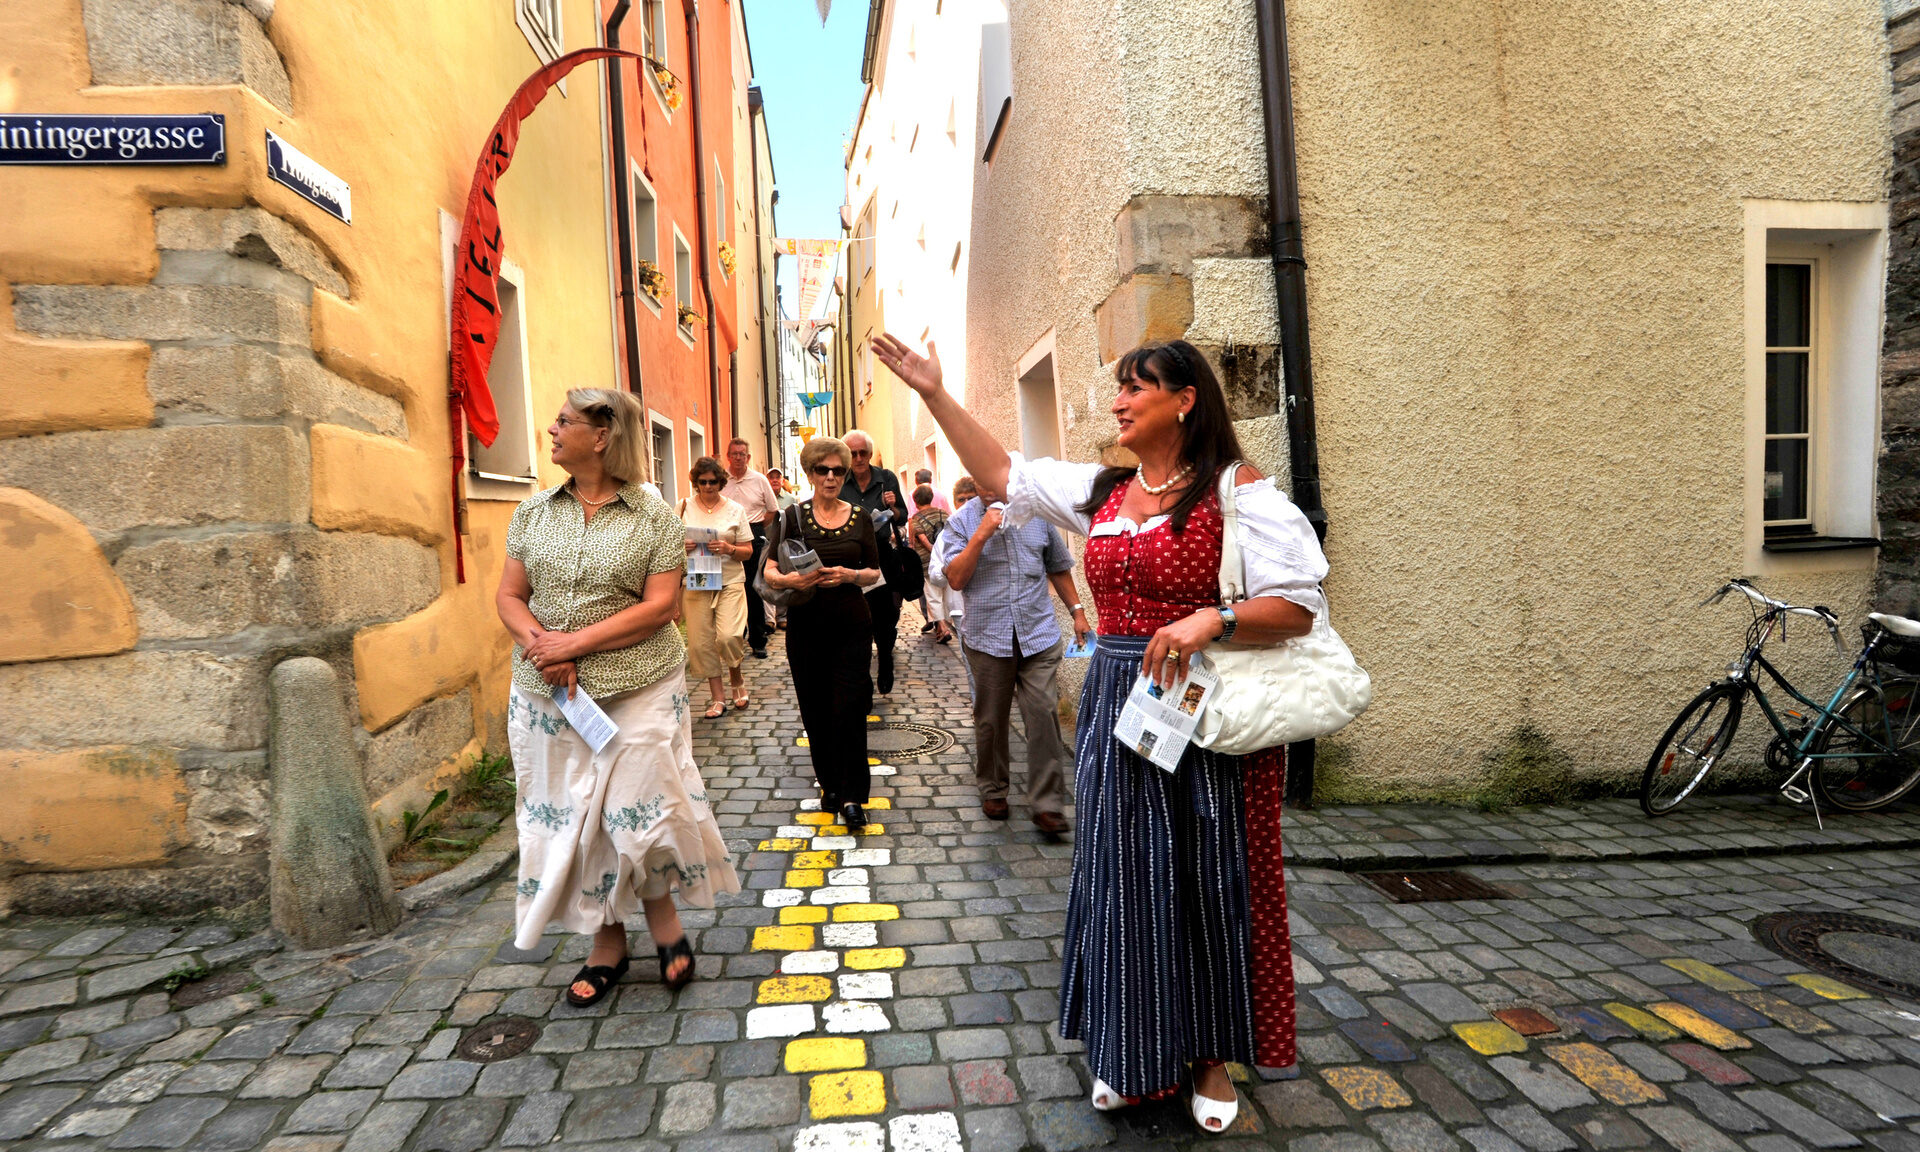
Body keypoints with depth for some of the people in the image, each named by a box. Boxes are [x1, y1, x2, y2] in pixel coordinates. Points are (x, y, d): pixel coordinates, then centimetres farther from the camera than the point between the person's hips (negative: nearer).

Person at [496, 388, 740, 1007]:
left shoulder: (652, 515, -5)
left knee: (640, 810, -1)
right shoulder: (534, 511, 7)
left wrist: (575, 643, -17)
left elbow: (660, 606, -12)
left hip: (637, 692, -4)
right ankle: (607, 943, 27)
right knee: (571, 817, 10)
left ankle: (662, 916, 27)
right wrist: (540, 646, -14)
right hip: (549, 695, 4)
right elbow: (510, 596, 7)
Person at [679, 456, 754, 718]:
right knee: (701, 642, 0)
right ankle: (718, 697, 14)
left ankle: (737, 680, 14)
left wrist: (729, 549, -16)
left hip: (730, 581, -1)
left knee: (728, 636, -16)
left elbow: (748, 552, 5)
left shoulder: (735, 510, 5)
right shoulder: (684, 508, 6)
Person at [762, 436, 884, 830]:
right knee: (816, 711, 7)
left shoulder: (860, 516, 5)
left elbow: (875, 572, 7)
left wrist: (849, 575, -13)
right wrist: (789, 580, -25)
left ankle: (853, 797, 4)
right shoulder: (794, 516, 1)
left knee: (849, 710, -6)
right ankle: (830, 786, 25)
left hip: (851, 624, 0)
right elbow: (770, 571, -4)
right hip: (806, 624, 0)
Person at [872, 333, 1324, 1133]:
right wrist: (935, 396, 10)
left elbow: (1298, 606, -13)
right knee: (1122, 876, 12)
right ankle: (1132, 1051, 33)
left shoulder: (1237, 492, -8)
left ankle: (1209, 1054, 31)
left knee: (1209, 881, 8)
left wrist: (1210, 620, -29)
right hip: (1115, 704, 5)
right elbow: (1004, 473, 12)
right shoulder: (1100, 490, 9)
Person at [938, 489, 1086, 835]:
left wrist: (1077, 611, 14)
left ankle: (1046, 803, 3)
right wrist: (981, 534, -18)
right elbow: (956, 578, -11)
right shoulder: (961, 522, 0)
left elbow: (1057, 567, 19)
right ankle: (992, 790, 30)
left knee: (1043, 715, -5)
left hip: (1038, 634, 1)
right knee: (990, 720, 10)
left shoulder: (1036, 514, 8)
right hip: (987, 637, -1)